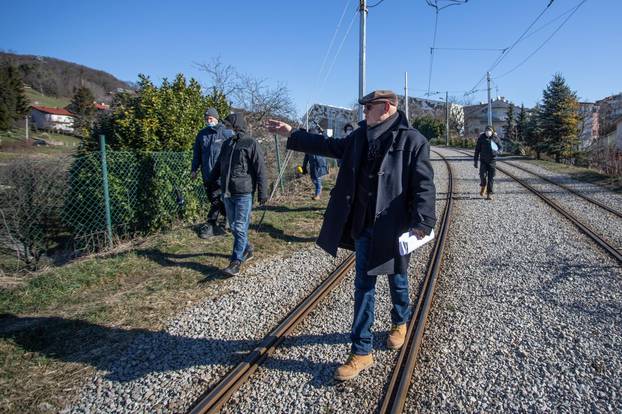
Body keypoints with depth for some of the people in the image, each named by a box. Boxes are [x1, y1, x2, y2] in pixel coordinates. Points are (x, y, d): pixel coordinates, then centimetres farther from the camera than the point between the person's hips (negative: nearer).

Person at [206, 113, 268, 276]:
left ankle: (236, 261, 1)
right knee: (233, 226, 14)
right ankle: (247, 250, 32)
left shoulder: (251, 144, -7)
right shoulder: (226, 144, 13)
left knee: (240, 228, -5)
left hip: (243, 193, -7)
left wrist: (262, 192, -11)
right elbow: (218, 167, 20)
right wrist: (212, 188, 18)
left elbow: (261, 169, -9)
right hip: (226, 193, 7)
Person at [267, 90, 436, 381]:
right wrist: (292, 134, 19)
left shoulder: (412, 140, -12)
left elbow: (424, 184, -15)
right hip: (363, 226, 5)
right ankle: (361, 352, 18)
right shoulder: (361, 136, 6)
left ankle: (400, 323, 48)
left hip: (394, 228, -5)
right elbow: (332, 146, 18)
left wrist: (421, 221, -25)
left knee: (397, 280, 17)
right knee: (363, 286, 8)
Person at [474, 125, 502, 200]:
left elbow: (500, 147, 9)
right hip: (483, 160, 0)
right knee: (482, 175, -14)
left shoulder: (495, 137, -1)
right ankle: (483, 186, 18)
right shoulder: (481, 137, -3)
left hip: (492, 161, 1)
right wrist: (475, 160, 2)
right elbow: (477, 149, 3)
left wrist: (496, 152, -14)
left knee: (491, 178, 0)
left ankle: (489, 194, 8)